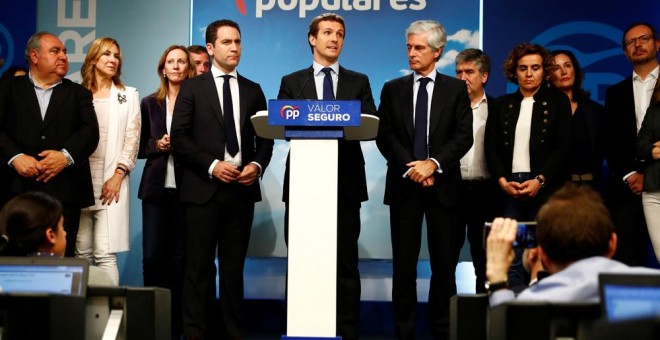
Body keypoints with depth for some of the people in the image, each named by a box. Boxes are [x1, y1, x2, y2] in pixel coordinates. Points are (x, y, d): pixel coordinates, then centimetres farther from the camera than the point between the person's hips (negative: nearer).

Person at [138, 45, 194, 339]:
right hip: (156, 187, 2)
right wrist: (157, 145, -5)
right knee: (152, 256, -2)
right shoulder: (150, 104, 12)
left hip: (186, 187, -2)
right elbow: (140, 147, 14)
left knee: (179, 258, 1)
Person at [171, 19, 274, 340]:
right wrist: (211, 165, -14)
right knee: (199, 266, 0)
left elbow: (265, 138, 13)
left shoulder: (253, 90, 13)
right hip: (203, 188, -3)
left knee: (234, 266, 8)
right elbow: (179, 138, -3)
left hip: (242, 189, 3)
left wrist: (258, 164, -6)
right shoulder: (192, 87, 3)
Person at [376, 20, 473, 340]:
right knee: (404, 262, 2)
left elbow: (463, 137, -3)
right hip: (404, 184, 1)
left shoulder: (456, 89, 6)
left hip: (442, 185, -1)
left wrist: (434, 163, -16)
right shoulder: (393, 89, 9)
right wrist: (410, 168, -11)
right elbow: (384, 136, 1)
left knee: (444, 262, 3)